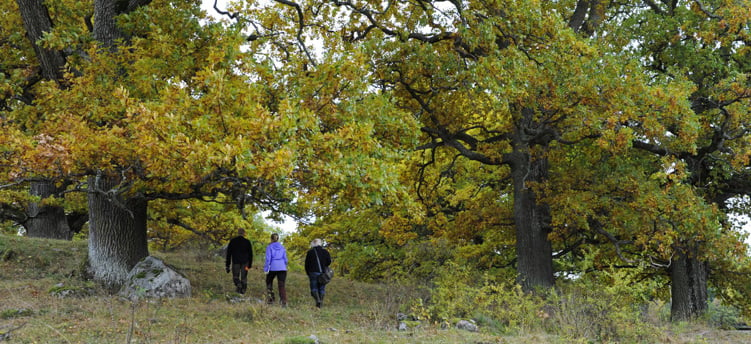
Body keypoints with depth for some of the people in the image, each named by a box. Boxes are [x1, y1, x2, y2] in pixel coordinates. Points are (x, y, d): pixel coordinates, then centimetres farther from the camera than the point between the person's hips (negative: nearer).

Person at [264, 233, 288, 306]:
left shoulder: (269, 247, 1)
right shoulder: (282, 247, 12)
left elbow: (268, 258, -7)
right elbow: (285, 259, 14)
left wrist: (266, 269, -5)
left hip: (272, 268, -2)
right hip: (282, 268, 2)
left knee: (269, 283, 22)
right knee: (282, 285, -3)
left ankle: (270, 299, 18)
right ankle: (284, 301, -20)